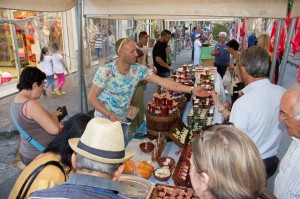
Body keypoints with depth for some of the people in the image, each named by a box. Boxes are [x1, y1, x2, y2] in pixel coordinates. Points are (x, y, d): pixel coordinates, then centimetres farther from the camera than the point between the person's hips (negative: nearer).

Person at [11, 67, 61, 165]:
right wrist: (54, 116, -9)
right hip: (40, 157, -9)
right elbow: (55, 130, -27)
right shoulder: (30, 104, -27)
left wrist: (52, 116, 3)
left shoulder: (17, 100, 3)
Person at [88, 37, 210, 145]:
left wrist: (191, 90, -21)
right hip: (104, 121, -4)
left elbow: (163, 82, -15)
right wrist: (109, 115, -24)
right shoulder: (105, 72, -23)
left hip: (122, 121, 4)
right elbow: (91, 97, -14)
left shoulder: (139, 70, -12)